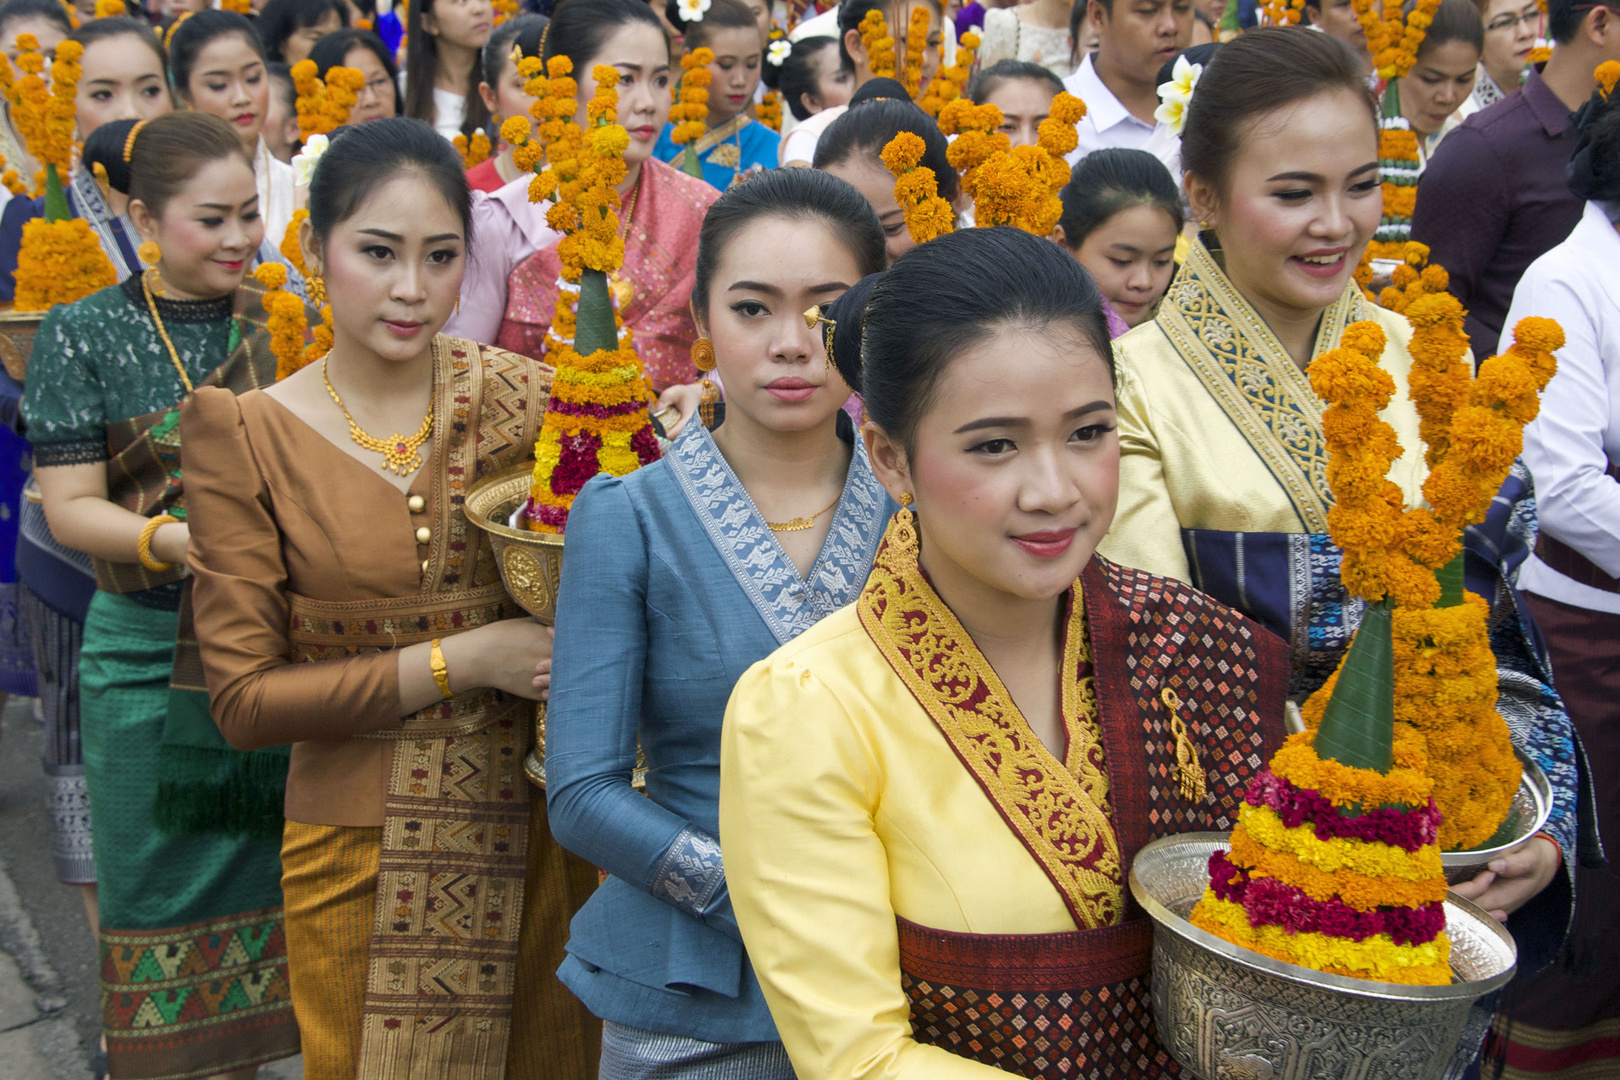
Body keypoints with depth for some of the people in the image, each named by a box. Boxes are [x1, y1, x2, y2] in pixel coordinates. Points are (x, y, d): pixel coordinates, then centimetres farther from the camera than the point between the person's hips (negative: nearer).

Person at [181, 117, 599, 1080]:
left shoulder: (524, 395, -4)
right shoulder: (251, 435, -7)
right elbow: (246, 697, -9)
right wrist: (457, 659, -17)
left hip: (537, 826, 2)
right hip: (361, 846, -1)